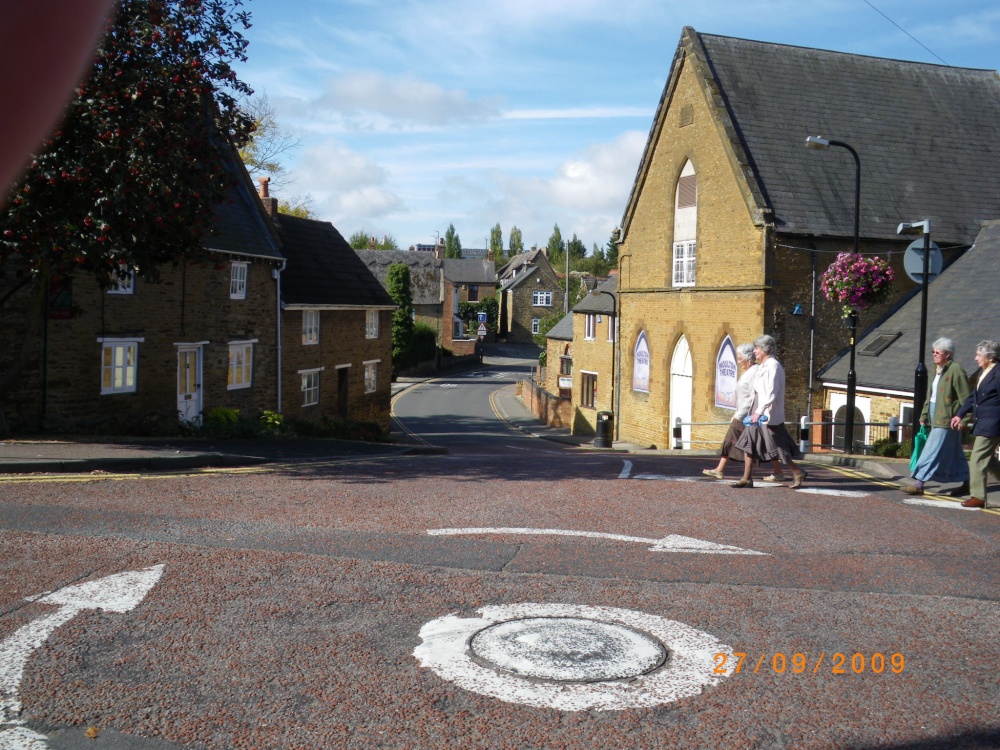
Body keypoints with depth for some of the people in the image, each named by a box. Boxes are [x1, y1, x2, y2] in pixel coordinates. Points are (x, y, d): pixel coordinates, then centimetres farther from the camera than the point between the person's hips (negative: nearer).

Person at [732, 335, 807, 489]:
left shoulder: (773, 366, -15)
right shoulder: (763, 366, 13)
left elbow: (771, 393, -24)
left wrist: (758, 411, -29)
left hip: (769, 416, -10)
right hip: (759, 414, 10)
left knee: (776, 447, -2)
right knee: (748, 444, 6)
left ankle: (797, 472, 13)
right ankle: (747, 478, 9)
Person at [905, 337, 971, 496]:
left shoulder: (956, 370, -13)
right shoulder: (938, 370, 15)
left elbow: (965, 397, -15)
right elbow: (930, 395, 20)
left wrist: (962, 418, -19)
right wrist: (924, 415, 17)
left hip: (947, 418, -9)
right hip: (936, 416, 9)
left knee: (932, 452, -8)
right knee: (954, 453, 15)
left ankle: (919, 484, -7)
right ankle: (966, 483, 24)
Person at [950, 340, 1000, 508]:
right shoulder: (982, 373, 11)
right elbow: (973, 396, 18)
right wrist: (960, 415, 14)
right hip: (982, 422, 9)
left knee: (977, 460, -6)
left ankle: (978, 497, 0)